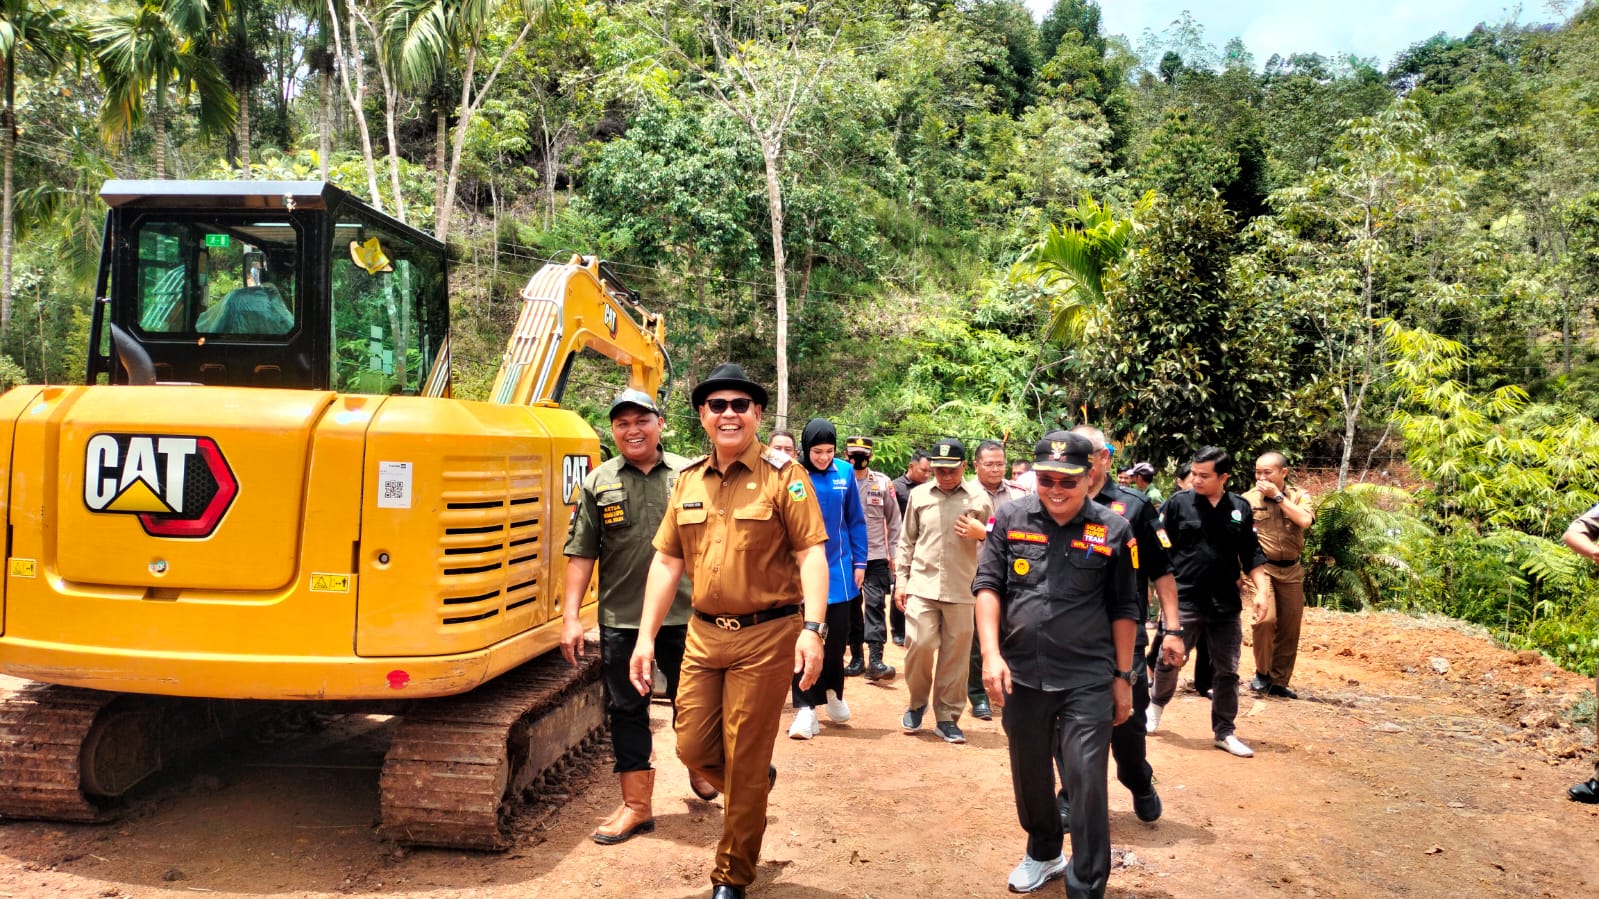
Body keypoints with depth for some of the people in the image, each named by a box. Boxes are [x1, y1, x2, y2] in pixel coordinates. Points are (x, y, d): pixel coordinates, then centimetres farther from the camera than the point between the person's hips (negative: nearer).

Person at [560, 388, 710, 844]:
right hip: (620, 620, 1)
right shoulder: (599, 482, 3)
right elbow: (581, 554, 2)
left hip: (684, 616, 0)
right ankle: (636, 805, 22)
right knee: (626, 709, 8)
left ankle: (699, 770, 41)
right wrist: (570, 616, -3)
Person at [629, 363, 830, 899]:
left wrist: (813, 628, -23)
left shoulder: (783, 476, -7)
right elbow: (667, 562, 10)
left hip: (765, 637, -5)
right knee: (693, 747, 11)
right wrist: (646, 636, 5)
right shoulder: (687, 482, 8)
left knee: (744, 763, 5)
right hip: (703, 635, 5)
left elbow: (811, 555, -12)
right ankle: (758, 780, 43)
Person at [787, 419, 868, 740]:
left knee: (838, 636, 13)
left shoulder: (845, 473, -1)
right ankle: (805, 707, 7)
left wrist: (859, 562, 5)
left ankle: (833, 691, 36)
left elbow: (855, 520, 6)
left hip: (838, 568, 3)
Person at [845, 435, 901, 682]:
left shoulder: (883, 483, 3)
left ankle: (875, 660, -10)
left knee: (875, 605, -8)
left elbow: (893, 521, 6)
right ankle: (856, 658, 19)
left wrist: (894, 554, 3)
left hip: (876, 556, -1)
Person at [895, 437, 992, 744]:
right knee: (919, 644, -7)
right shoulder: (919, 495, 7)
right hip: (922, 585, 0)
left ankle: (947, 717, 18)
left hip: (961, 590, 0)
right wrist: (900, 580, 7)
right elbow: (906, 541, 12)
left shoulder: (979, 498, 3)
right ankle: (917, 703, 18)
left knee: (955, 655, 3)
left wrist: (981, 532, -11)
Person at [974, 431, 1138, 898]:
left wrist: (1123, 676, 3)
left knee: (1087, 785, -1)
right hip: (1021, 675, 3)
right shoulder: (1010, 518, -2)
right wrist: (991, 654, -12)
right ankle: (1044, 853, 42)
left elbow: (1123, 610, 2)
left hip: (1088, 681, -2)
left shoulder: (1113, 530, -4)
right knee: (1028, 775, 18)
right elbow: (987, 584, -2)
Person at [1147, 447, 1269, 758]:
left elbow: (1251, 556, 8)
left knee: (1227, 671, 9)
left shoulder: (1240, 508, 3)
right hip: (1184, 600, -3)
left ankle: (1224, 732, 22)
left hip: (1226, 604, 3)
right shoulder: (1178, 502, -6)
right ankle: (1157, 704, 34)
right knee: (1169, 661, 5)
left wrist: (1262, 590, -2)